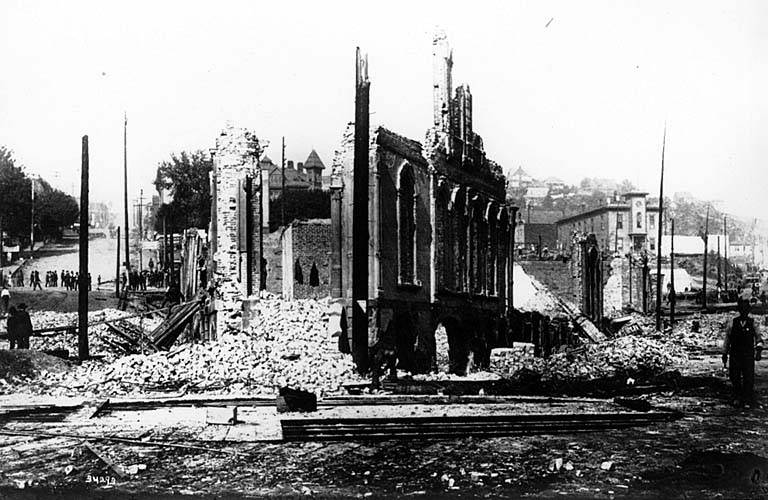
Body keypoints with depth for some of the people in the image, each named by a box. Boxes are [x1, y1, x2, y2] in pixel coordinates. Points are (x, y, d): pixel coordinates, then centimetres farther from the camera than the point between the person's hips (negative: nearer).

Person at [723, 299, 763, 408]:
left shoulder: (752, 323, 3)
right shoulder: (733, 323, 4)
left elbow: (759, 338, 3)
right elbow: (727, 338, 11)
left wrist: (759, 348, -16)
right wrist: (724, 354, 12)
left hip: (748, 355, -1)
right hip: (735, 354, 1)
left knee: (748, 378, -4)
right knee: (734, 377, 3)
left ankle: (748, 401, 6)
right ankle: (737, 398, 24)